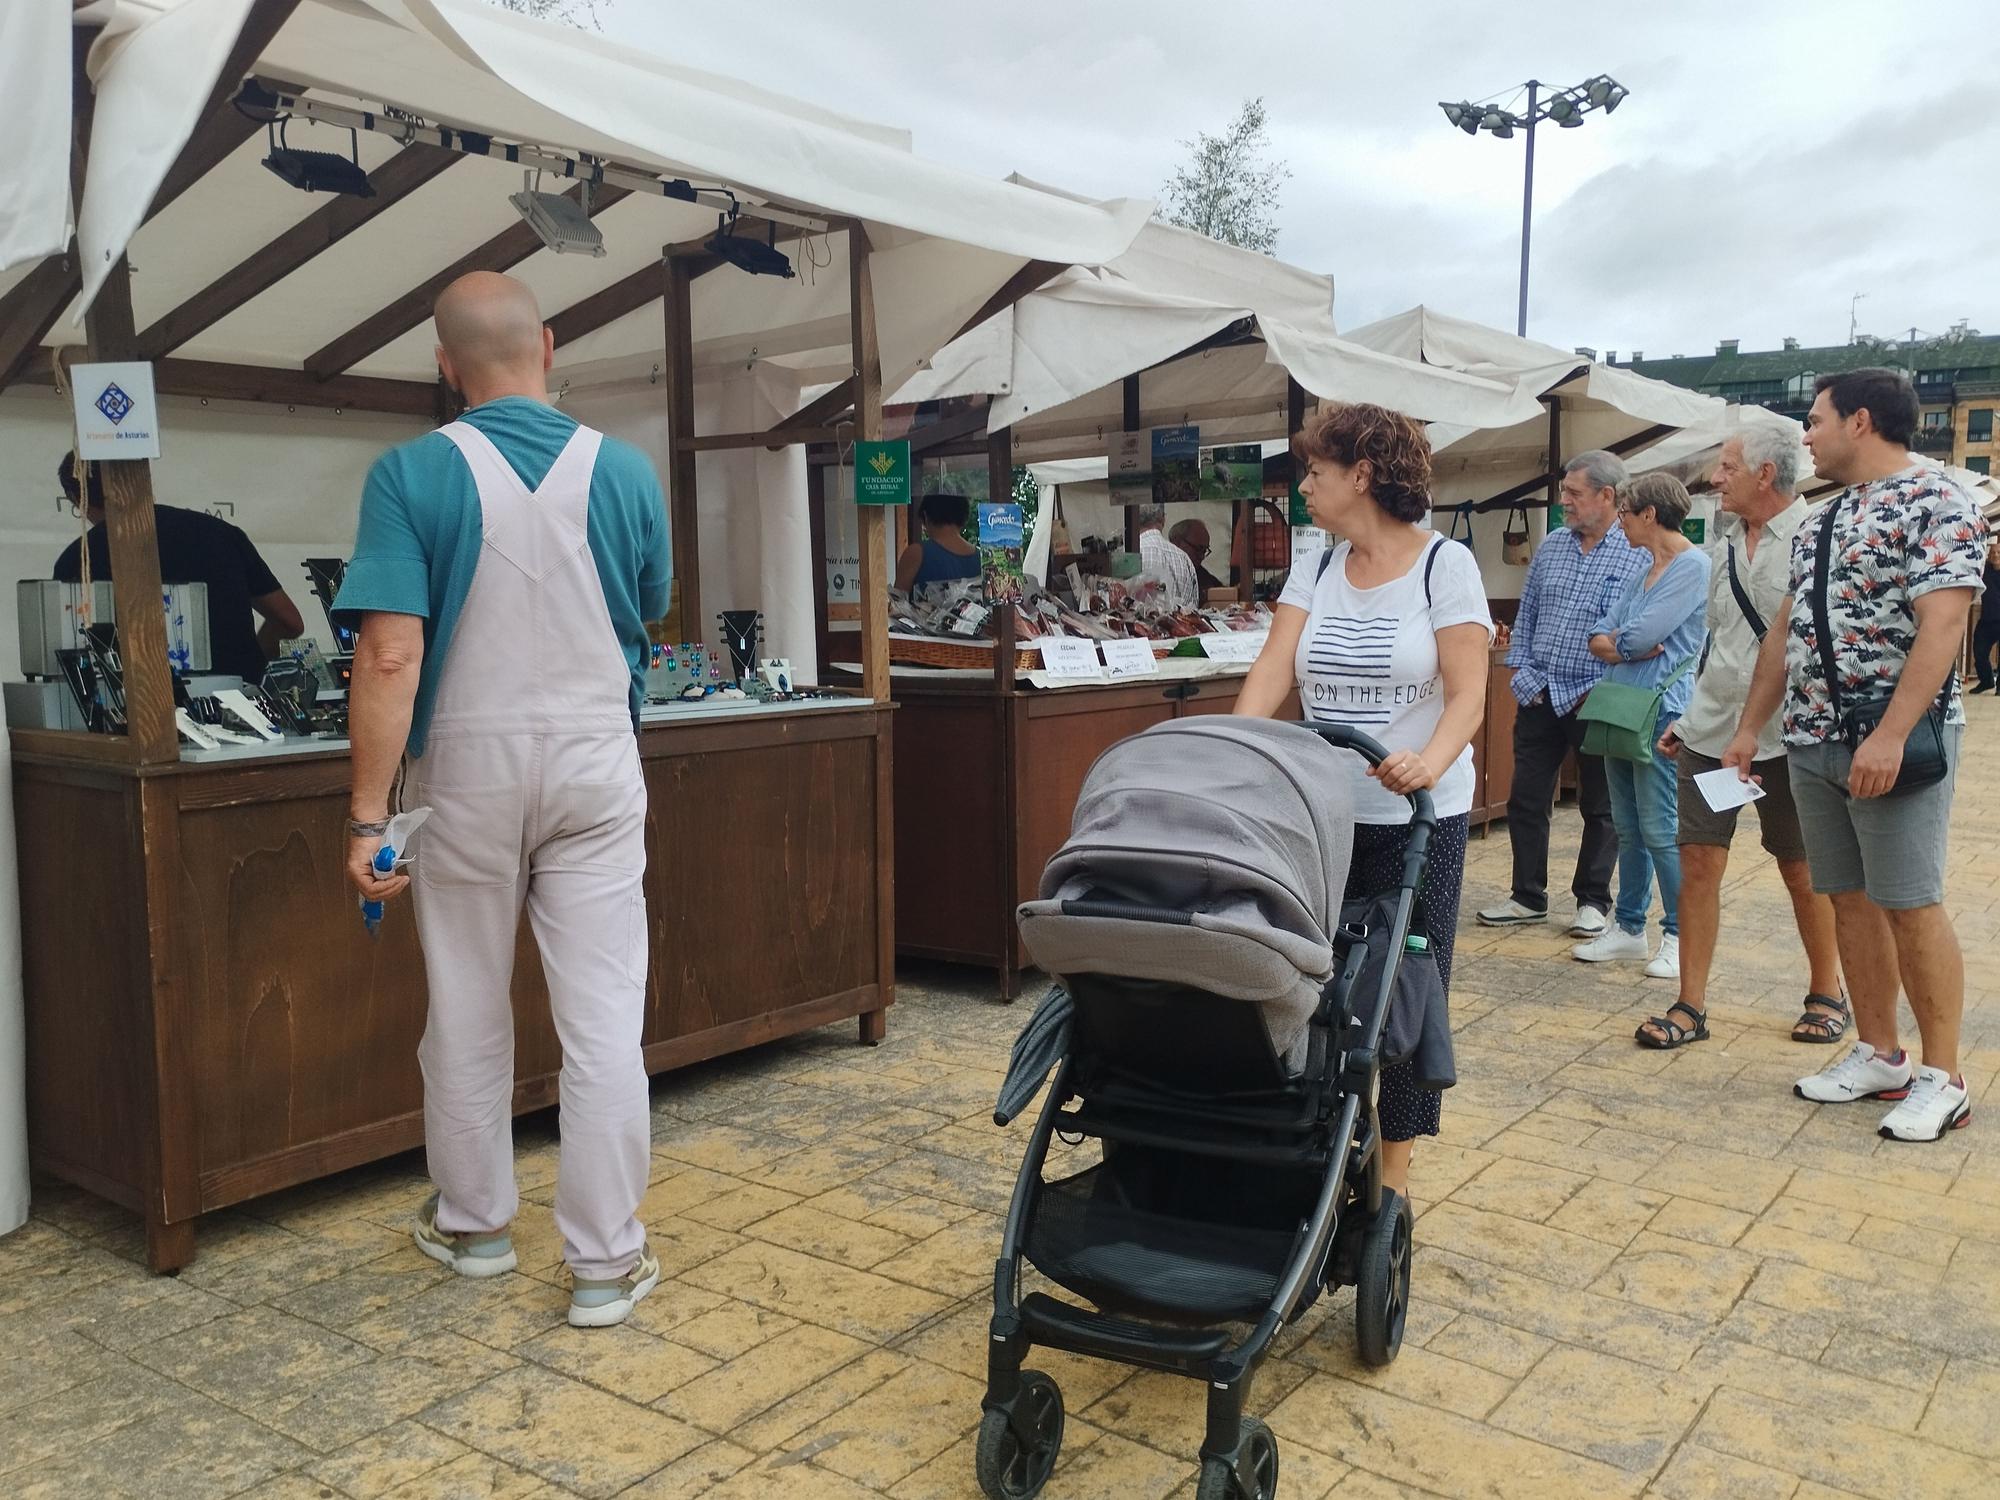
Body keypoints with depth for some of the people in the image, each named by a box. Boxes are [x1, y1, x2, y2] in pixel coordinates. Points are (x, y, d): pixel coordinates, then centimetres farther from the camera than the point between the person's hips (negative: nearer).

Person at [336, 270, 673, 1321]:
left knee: (467, 1012, 15)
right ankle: (606, 1261, 11)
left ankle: (474, 1223, 32)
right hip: (595, 761, 1)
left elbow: (391, 655, -16)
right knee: (603, 1016, 4)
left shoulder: (412, 476, -9)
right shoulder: (625, 472, -2)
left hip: (468, 765, -1)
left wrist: (369, 815, -13)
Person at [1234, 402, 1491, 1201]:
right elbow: (1271, 672, -1)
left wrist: (1430, 761, -32)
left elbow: (1467, 692, -12)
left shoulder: (1445, 565, -6)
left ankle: (1393, 1171, 18)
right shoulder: (1316, 569, 8)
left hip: (1416, 818, -4)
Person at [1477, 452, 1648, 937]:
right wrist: (1524, 676, 3)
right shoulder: (1551, 546, 8)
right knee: (1526, 801, 7)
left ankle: (1592, 901, 21)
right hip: (1539, 696, 5)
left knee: (1600, 807, 9)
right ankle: (1528, 897, 20)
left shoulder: (1639, 555, -7)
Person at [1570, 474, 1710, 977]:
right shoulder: (1643, 572, 17)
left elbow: (1640, 634, -19)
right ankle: (1629, 927, 20)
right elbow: (1599, 639, 10)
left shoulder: (1693, 565, -10)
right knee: (1627, 827, 12)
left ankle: (1679, 935, 5)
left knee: (1660, 830, -5)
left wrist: (1616, 642, 2)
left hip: (1661, 712, -9)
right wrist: (1629, 647, -10)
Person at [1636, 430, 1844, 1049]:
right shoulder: (1722, 545, 11)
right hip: (1710, 730, 5)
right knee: (1698, 863, 1)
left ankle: (1827, 994, 27)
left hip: (1783, 735, -5)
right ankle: (1691, 1006, 8)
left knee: (1802, 871, 7)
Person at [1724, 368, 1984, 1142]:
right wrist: (1749, 727, 16)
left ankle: (1942, 1077, 7)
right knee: (1850, 899, 11)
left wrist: (1890, 736, -25)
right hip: (1814, 740, 8)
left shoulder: (1935, 503, -9)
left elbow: (1941, 626, -18)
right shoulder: (1819, 519, 16)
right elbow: (1785, 629, 19)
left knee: (1910, 904, -4)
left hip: (1894, 743, -8)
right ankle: (1879, 1055, 21)